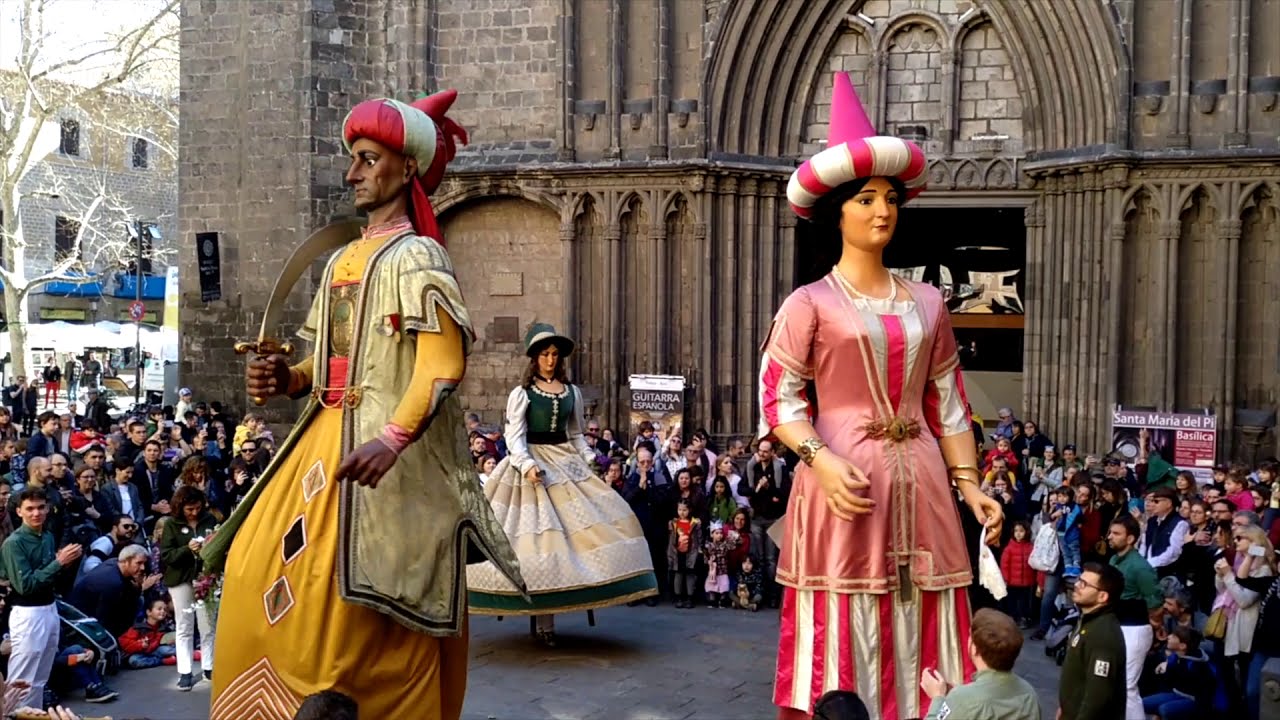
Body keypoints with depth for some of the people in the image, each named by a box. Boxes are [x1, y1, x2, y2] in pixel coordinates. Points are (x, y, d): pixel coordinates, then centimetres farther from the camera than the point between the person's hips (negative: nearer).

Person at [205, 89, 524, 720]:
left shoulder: (415, 256, -9)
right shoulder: (342, 260, 17)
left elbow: (443, 362, -21)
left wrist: (394, 438, -33)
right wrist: (289, 379, 1)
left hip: (379, 448, -9)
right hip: (326, 440, 9)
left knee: (341, 596, -8)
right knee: (260, 573, 11)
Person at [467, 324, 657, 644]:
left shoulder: (572, 392, 12)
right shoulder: (521, 393, -1)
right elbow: (514, 436, -7)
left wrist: (588, 460, 4)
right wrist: (527, 464, -22)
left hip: (566, 464, 5)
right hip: (532, 465, -5)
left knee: (600, 518, -6)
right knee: (540, 533, -7)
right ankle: (543, 620, -1)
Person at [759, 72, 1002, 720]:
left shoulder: (926, 301, 12)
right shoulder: (810, 303, -1)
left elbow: (947, 404, 13)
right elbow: (778, 400, -5)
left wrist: (970, 486, 5)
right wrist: (822, 461, -20)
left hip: (920, 486, 4)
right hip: (844, 486, -4)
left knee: (921, 649, 8)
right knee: (845, 645, 0)